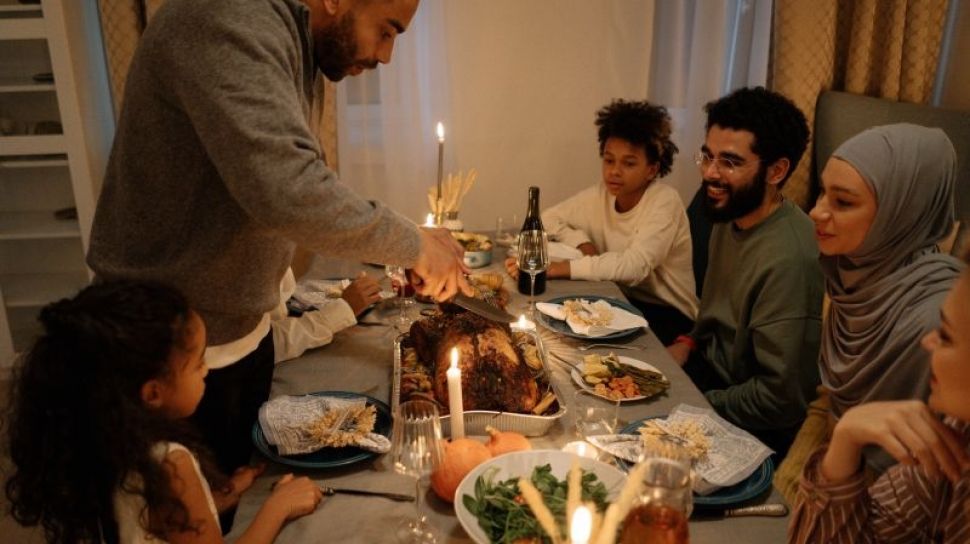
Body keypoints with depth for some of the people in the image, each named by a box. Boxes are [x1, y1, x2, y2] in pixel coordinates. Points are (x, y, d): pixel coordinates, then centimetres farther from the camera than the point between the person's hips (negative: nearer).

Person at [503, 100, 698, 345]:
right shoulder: (600, 195, -2)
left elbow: (634, 266, -32)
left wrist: (556, 267, -38)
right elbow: (549, 218, 10)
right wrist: (583, 242, -11)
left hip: (668, 314, -5)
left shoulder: (664, 201, -19)